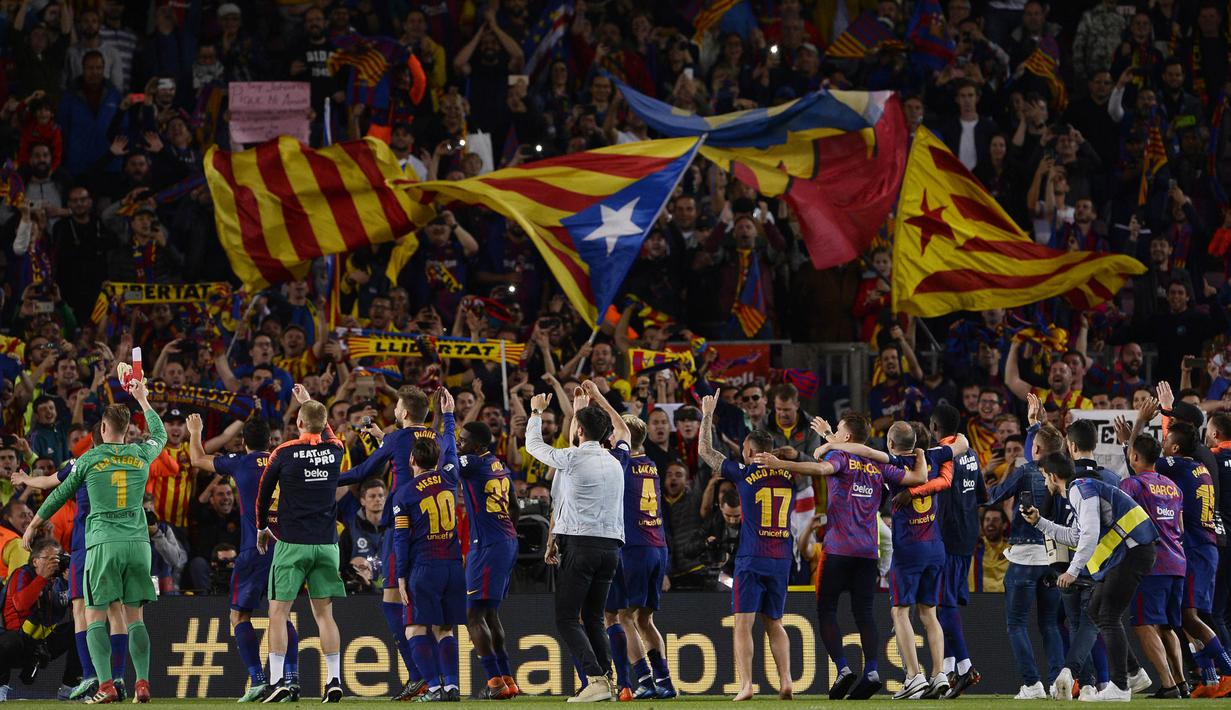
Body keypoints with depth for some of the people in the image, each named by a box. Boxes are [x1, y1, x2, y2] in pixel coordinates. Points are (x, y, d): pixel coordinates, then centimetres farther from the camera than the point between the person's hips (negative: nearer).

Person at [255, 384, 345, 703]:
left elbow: (263, 493, 4)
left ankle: (277, 680, -9)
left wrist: (262, 527, 20)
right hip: (326, 543, 4)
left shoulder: (284, 452, -7)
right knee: (324, 613, 8)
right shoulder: (335, 450, 3)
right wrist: (310, 402, 40)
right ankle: (334, 680, 0)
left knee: (278, 611, 0)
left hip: (292, 544, -4)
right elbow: (327, 432, 29)